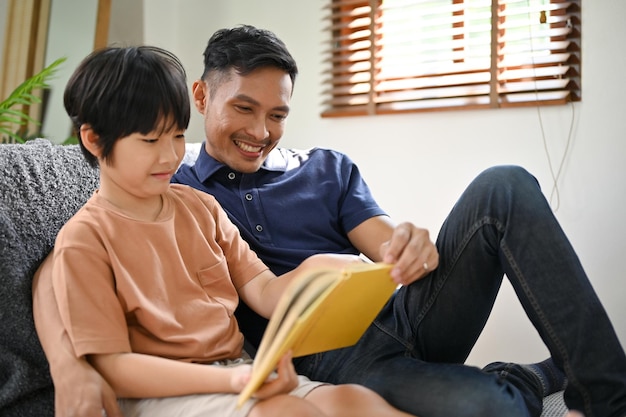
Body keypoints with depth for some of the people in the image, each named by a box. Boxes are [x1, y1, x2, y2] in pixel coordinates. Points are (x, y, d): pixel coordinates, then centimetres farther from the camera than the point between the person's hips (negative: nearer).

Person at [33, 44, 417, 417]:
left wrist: (311, 272, -15)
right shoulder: (84, 240, -6)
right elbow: (112, 366, -11)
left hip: (239, 372, 5)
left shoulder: (199, 206, 12)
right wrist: (232, 380, -23)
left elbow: (263, 293, 8)